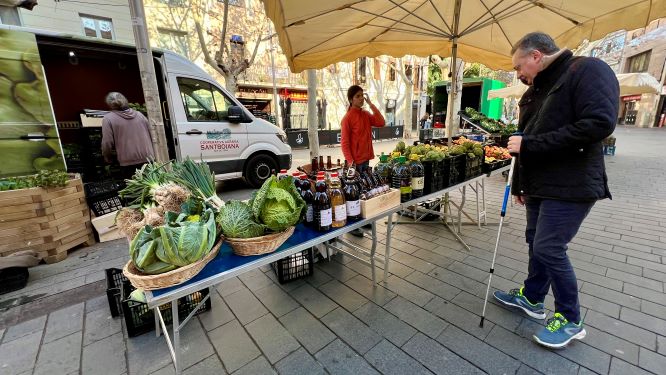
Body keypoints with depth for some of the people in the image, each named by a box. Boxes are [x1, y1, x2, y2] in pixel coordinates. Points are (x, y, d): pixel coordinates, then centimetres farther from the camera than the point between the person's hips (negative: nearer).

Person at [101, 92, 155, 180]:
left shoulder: (108, 118, 0)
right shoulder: (139, 114, 11)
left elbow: (107, 143, -5)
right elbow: (151, 136, 13)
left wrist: (108, 159, 12)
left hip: (128, 164, -3)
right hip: (148, 160, 4)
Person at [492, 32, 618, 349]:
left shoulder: (587, 70, -9)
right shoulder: (536, 91, 16)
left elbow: (599, 123, -24)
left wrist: (530, 144, -22)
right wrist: (519, 184, 16)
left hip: (569, 187, -8)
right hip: (539, 185, 8)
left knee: (549, 249, -5)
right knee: (536, 242, 15)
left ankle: (570, 320, 16)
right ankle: (532, 297, 32)